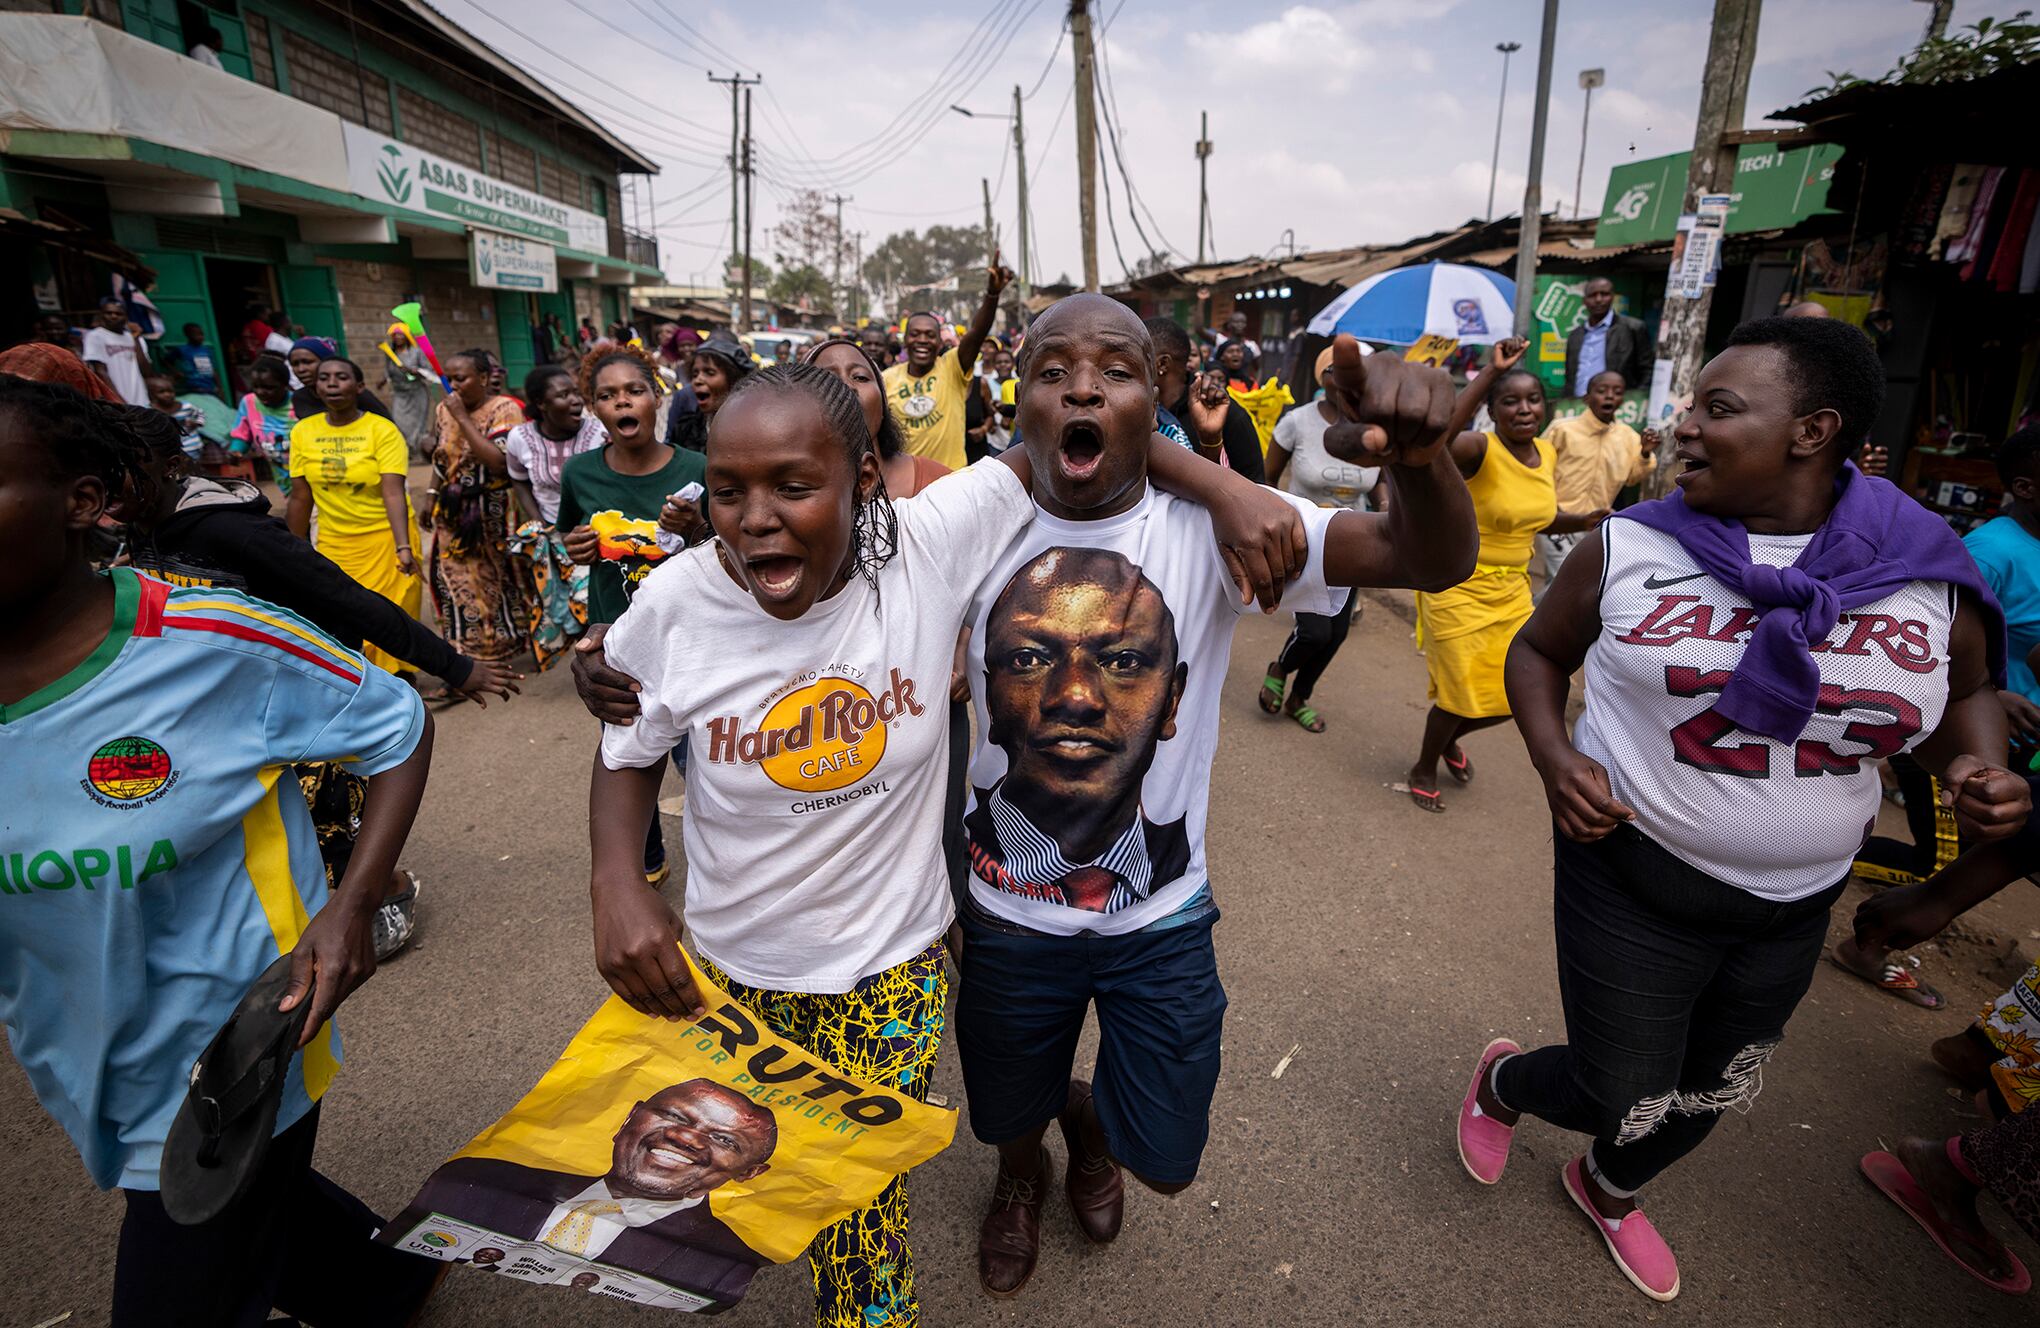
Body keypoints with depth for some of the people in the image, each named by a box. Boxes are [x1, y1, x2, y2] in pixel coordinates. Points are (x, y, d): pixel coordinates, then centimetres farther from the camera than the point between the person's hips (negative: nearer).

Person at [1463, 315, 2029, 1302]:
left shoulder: (1927, 572, -7)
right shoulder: (1630, 546, -13)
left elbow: (1968, 691, 10)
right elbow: (1537, 649, -1)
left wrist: (1980, 768, -12)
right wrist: (1553, 756, -18)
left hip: (1795, 904, 4)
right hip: (1634, 874, -4)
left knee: (1711, 1092, 24)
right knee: (1619, 1099, 6)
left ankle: (1609, 1190, 57)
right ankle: (1501, 1082, 42)